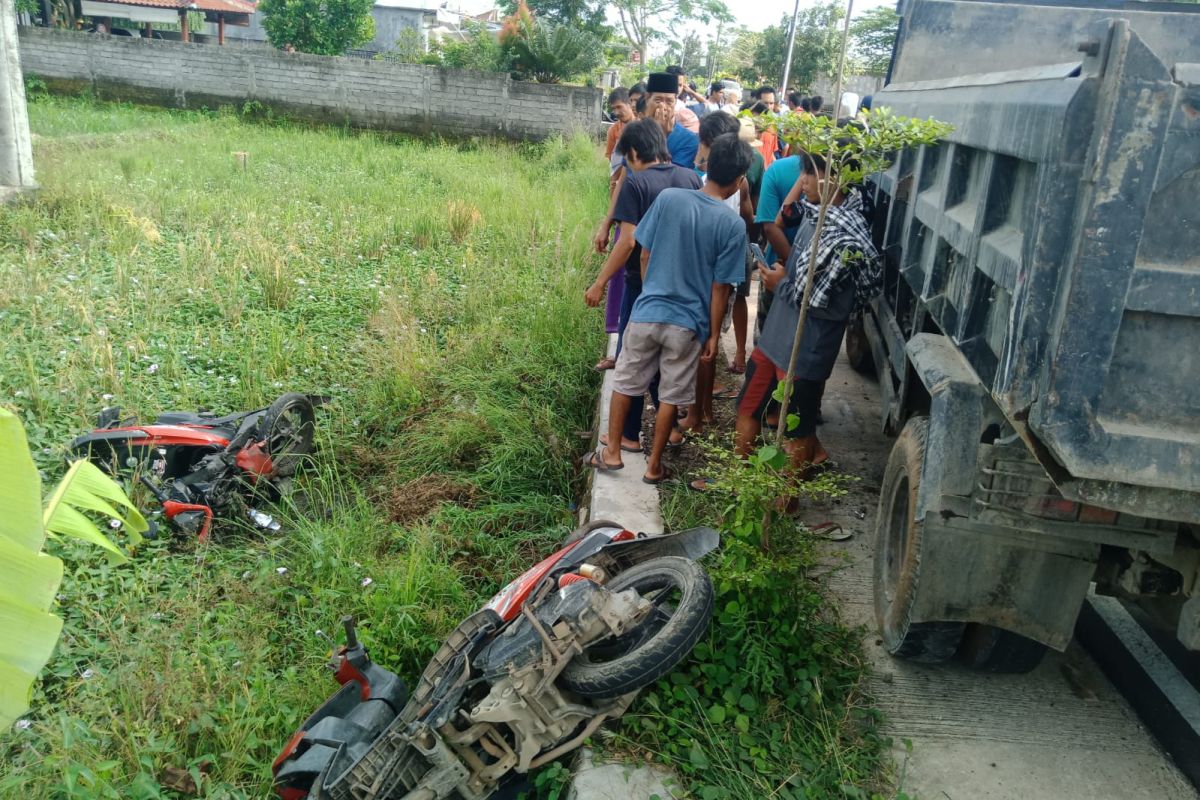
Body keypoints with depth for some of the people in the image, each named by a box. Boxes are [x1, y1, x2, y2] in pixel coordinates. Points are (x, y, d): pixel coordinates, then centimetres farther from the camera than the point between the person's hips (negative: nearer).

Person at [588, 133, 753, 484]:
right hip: (687, 324, -1)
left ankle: (611, 452, 27)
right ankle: (654, 466, 24)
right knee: (670, 397, 14)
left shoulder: (669, 198, -7)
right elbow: (720, 287, -8)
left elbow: (645, 255, 1)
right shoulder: (733, 225, -11)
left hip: (646, 313, 2)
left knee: (624, 383, 18)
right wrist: (714, 334, 3)